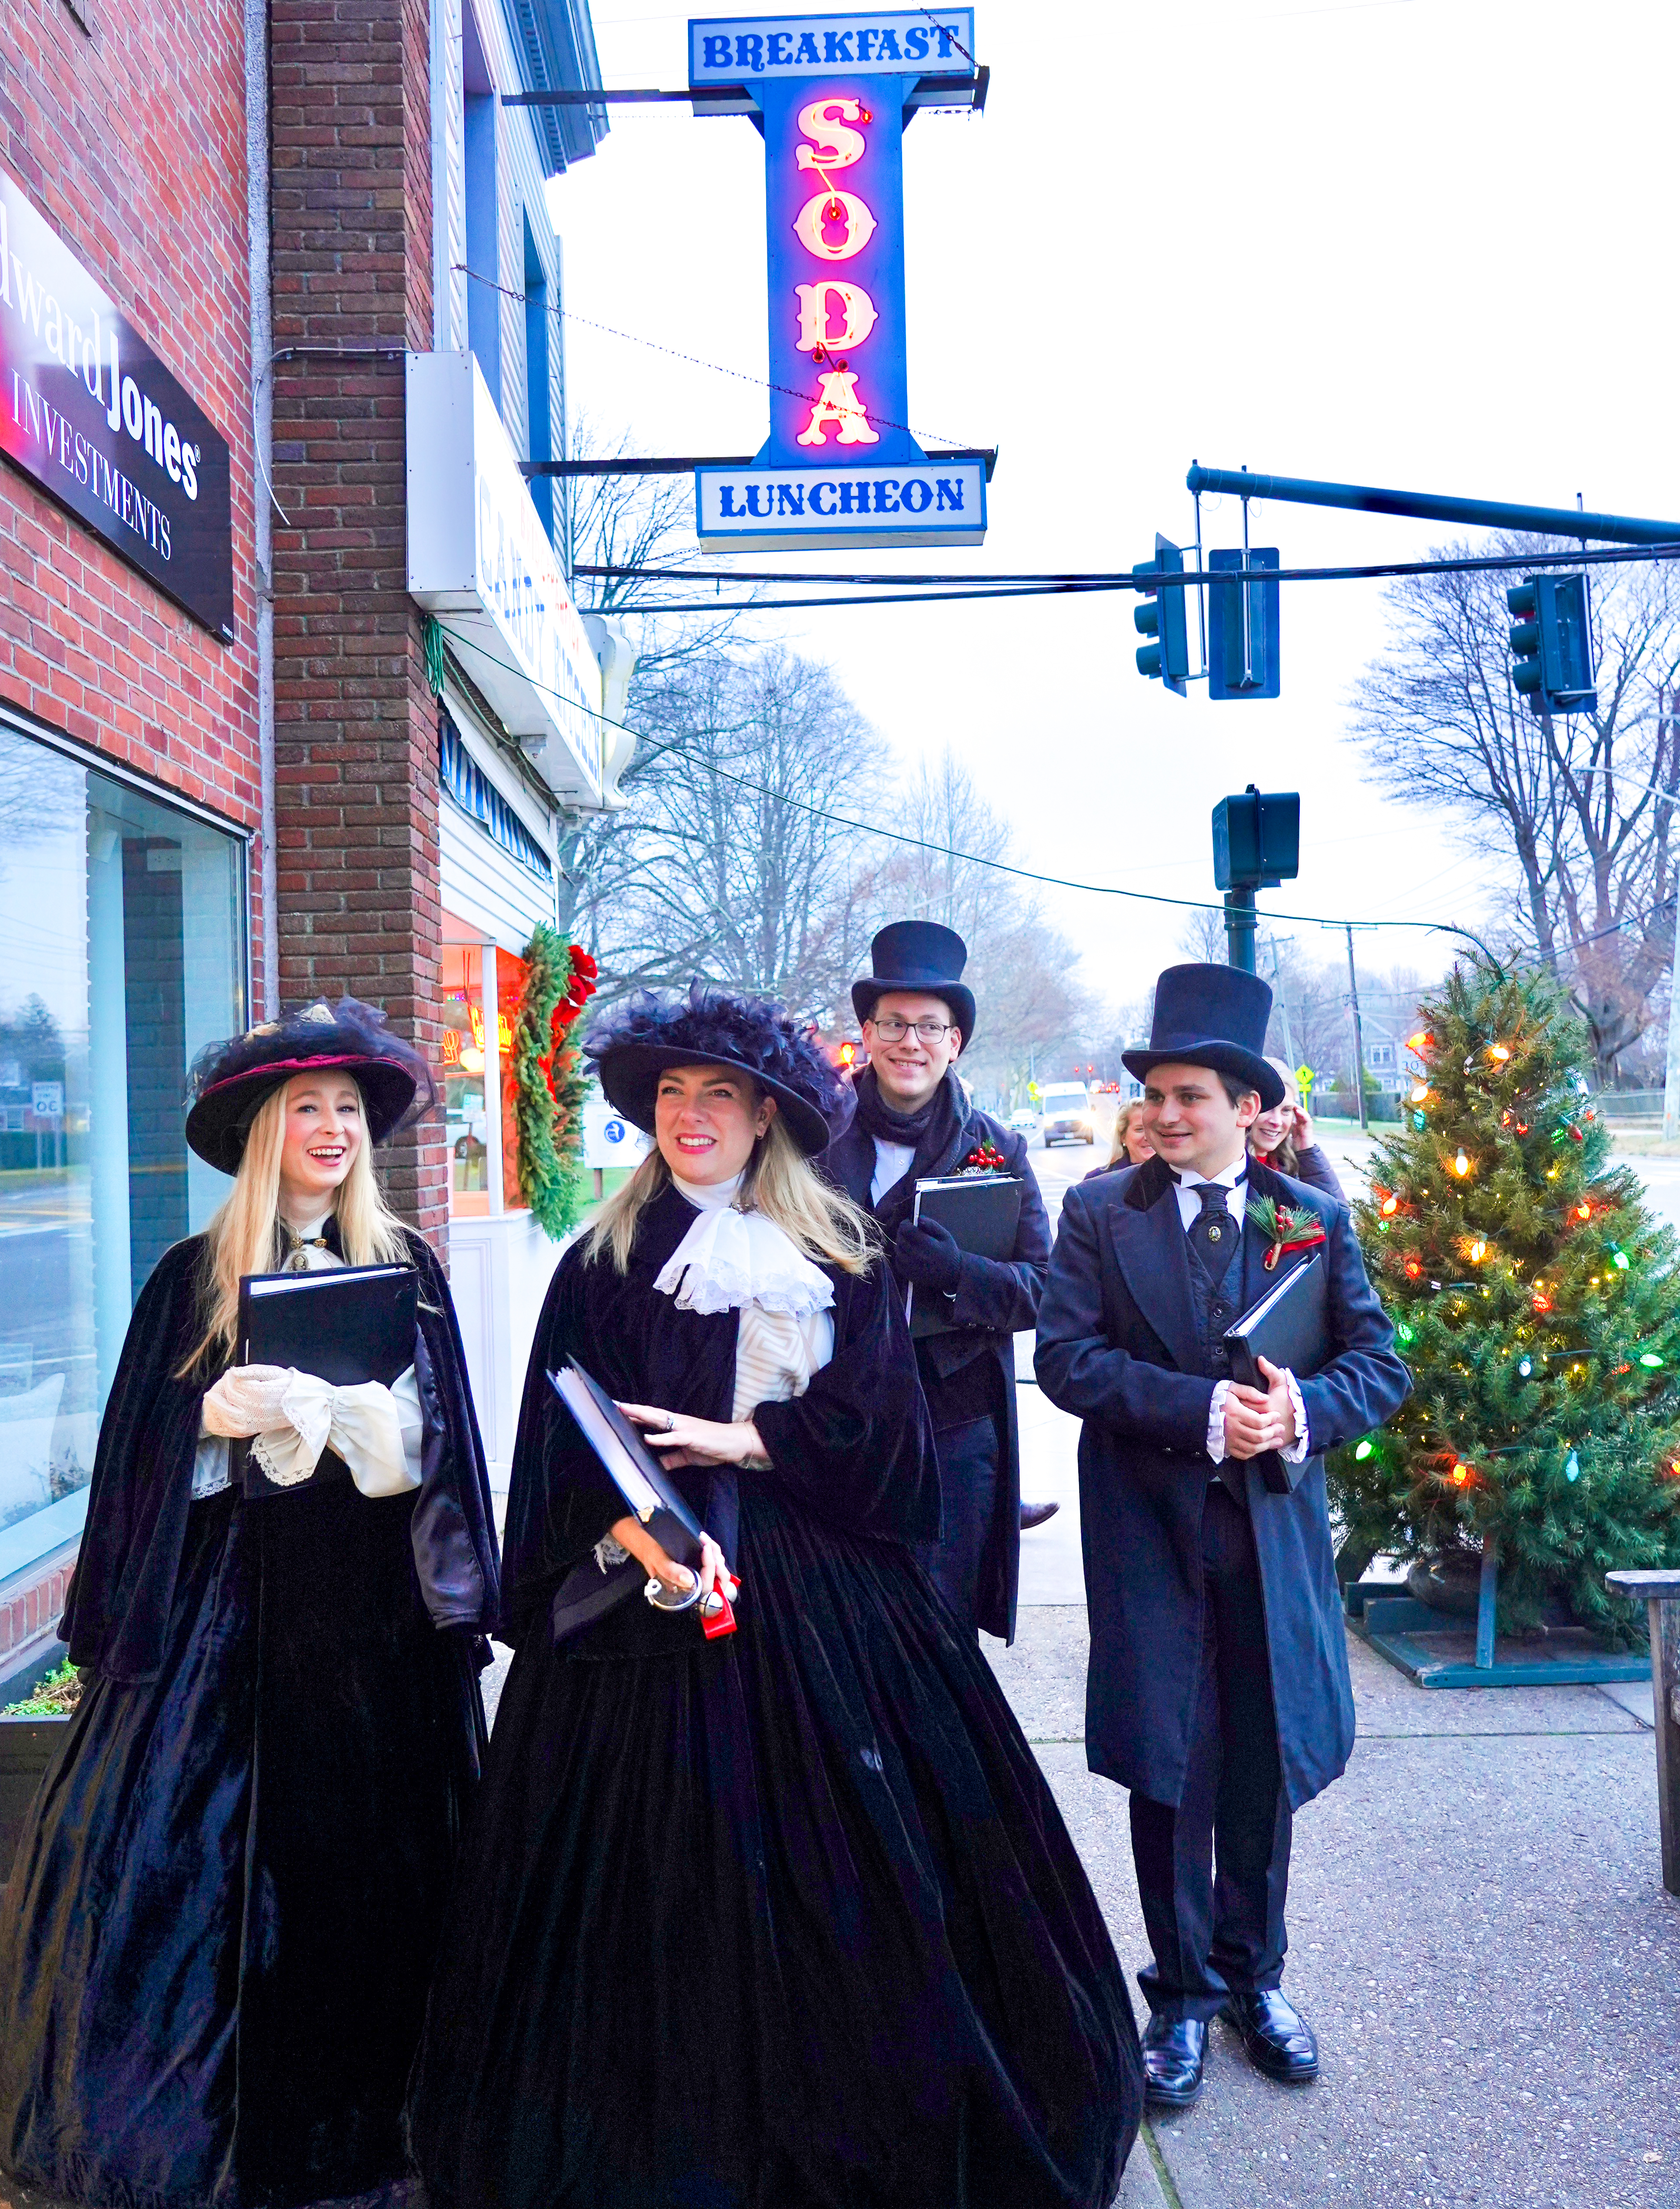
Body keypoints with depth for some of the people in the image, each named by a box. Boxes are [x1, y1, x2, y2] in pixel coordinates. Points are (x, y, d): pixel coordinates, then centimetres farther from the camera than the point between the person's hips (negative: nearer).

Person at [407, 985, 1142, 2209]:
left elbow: (875, 1421, -3)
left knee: (849, 1868, 5)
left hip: (826, 1597, 1)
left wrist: (738, 1440, -13)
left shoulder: (845, 1261, 6)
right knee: (669, 1869, 3)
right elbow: (570, 1449, -3)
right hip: (660, 1598, -1)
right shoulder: (606, 1265, 3)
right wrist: (628, 1530, -21)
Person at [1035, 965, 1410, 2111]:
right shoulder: (1100, 1212, -1)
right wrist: (1201, 1409, -21)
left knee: (1267, 1766, 14)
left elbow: (1381, 1362, 1)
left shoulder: (1315, 1219, 4)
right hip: (1151, 1530, -1)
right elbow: (1068, 1356, -11)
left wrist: (1303, 1406, -20)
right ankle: (1184, 1995, 28)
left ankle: (1255, 1975, 37)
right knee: (1170, 1769, 7)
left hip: (1274, 1530, 2)